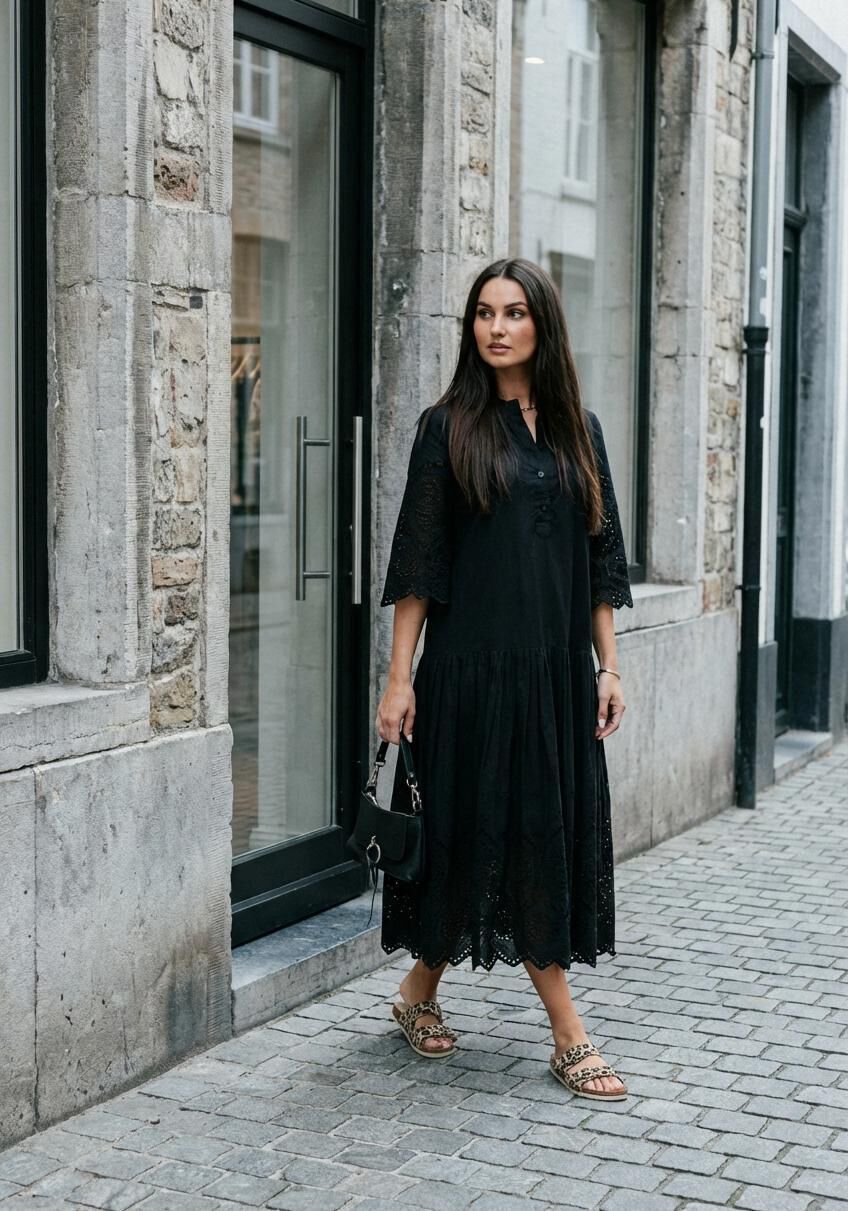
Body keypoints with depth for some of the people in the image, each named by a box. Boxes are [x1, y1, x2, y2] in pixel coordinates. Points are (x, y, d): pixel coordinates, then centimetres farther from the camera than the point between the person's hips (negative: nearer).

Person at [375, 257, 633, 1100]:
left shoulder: (577, 430, 10)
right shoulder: (448, 427, -1)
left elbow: (600, 558, 12)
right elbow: (418, 560, -4)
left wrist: (608, 666, 6)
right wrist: (399, 677, -9)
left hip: (558, 668, 5)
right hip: (473, 664, -4)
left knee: (555, 831, 6)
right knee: (478, 826, -3)